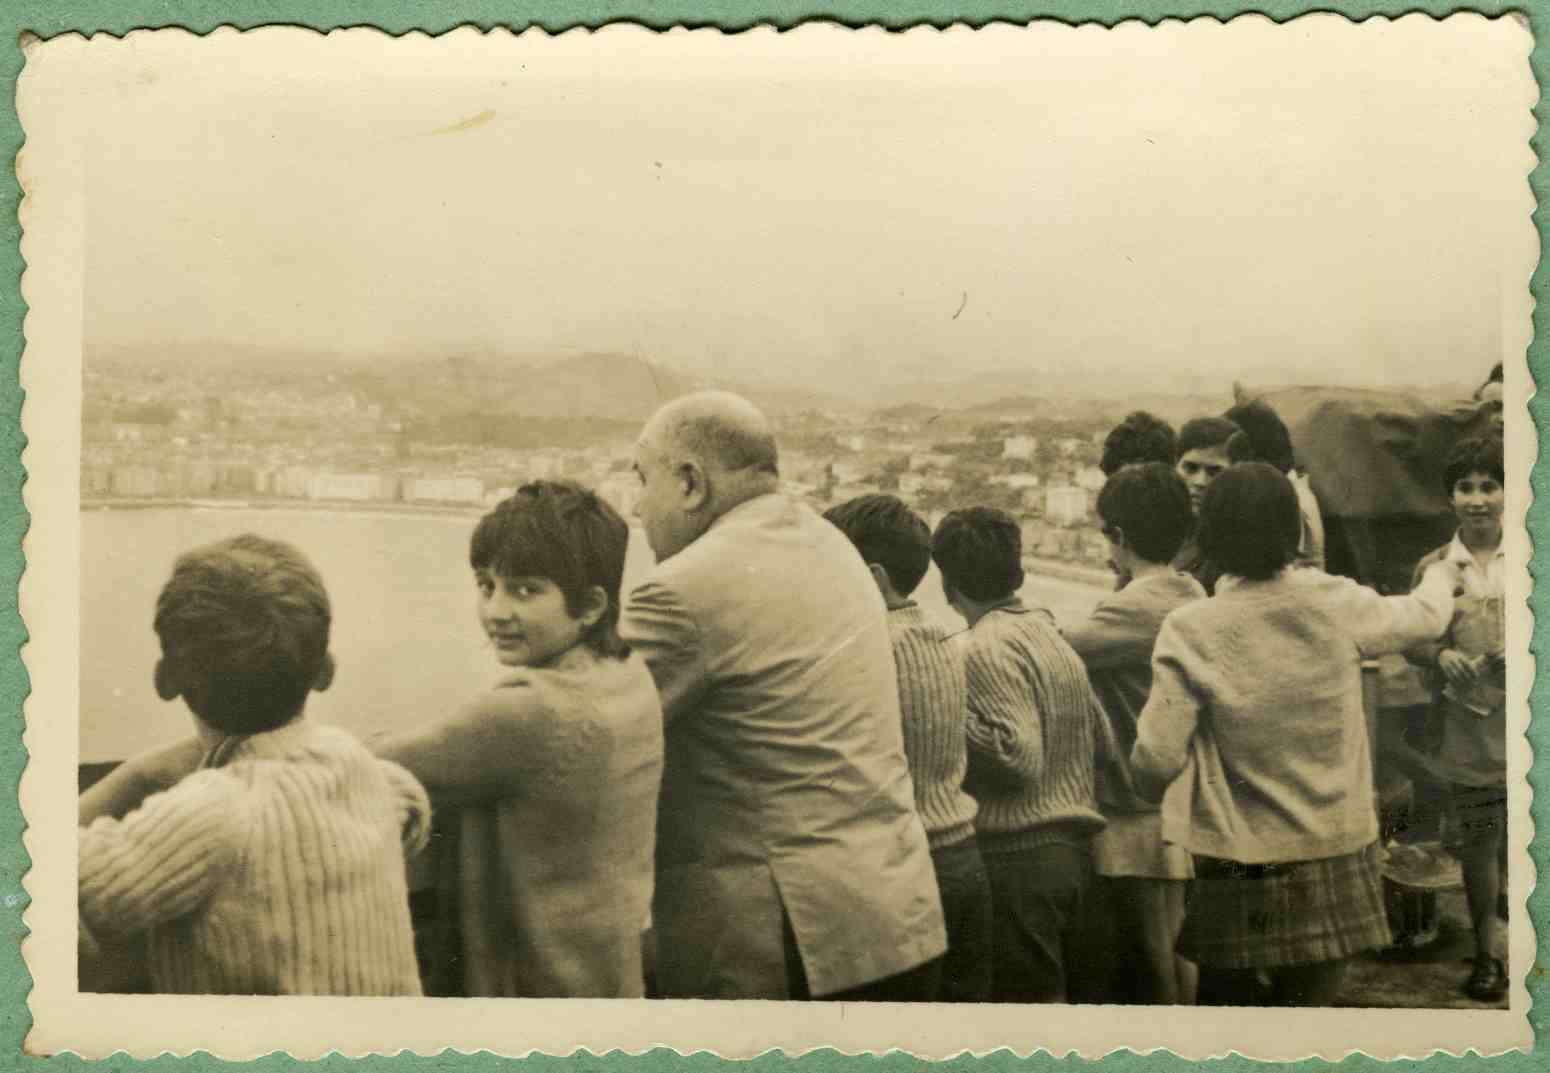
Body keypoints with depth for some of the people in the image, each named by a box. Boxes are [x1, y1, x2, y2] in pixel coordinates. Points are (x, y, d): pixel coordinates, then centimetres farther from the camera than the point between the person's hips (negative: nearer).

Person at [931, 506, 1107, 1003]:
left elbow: (1019, 757, -20)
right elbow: (1096, 731, 16)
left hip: (1018, 853, -9)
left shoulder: (985, 649, -13)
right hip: (1074, 847, 9)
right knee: (1065, 988, 16)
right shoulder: (1053, 636, 14)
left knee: (1031, 995, -2)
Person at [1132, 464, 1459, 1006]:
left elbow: (1156, 761, -15)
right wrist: (1441, 576, 39)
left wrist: (1148, 780, 9)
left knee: (1220, 998, 16)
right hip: (1335, 861, 2)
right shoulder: (1335, 605, -6)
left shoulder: (1191, 631, -13)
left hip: (1238, 878, -2)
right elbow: (1425, 616, 16)